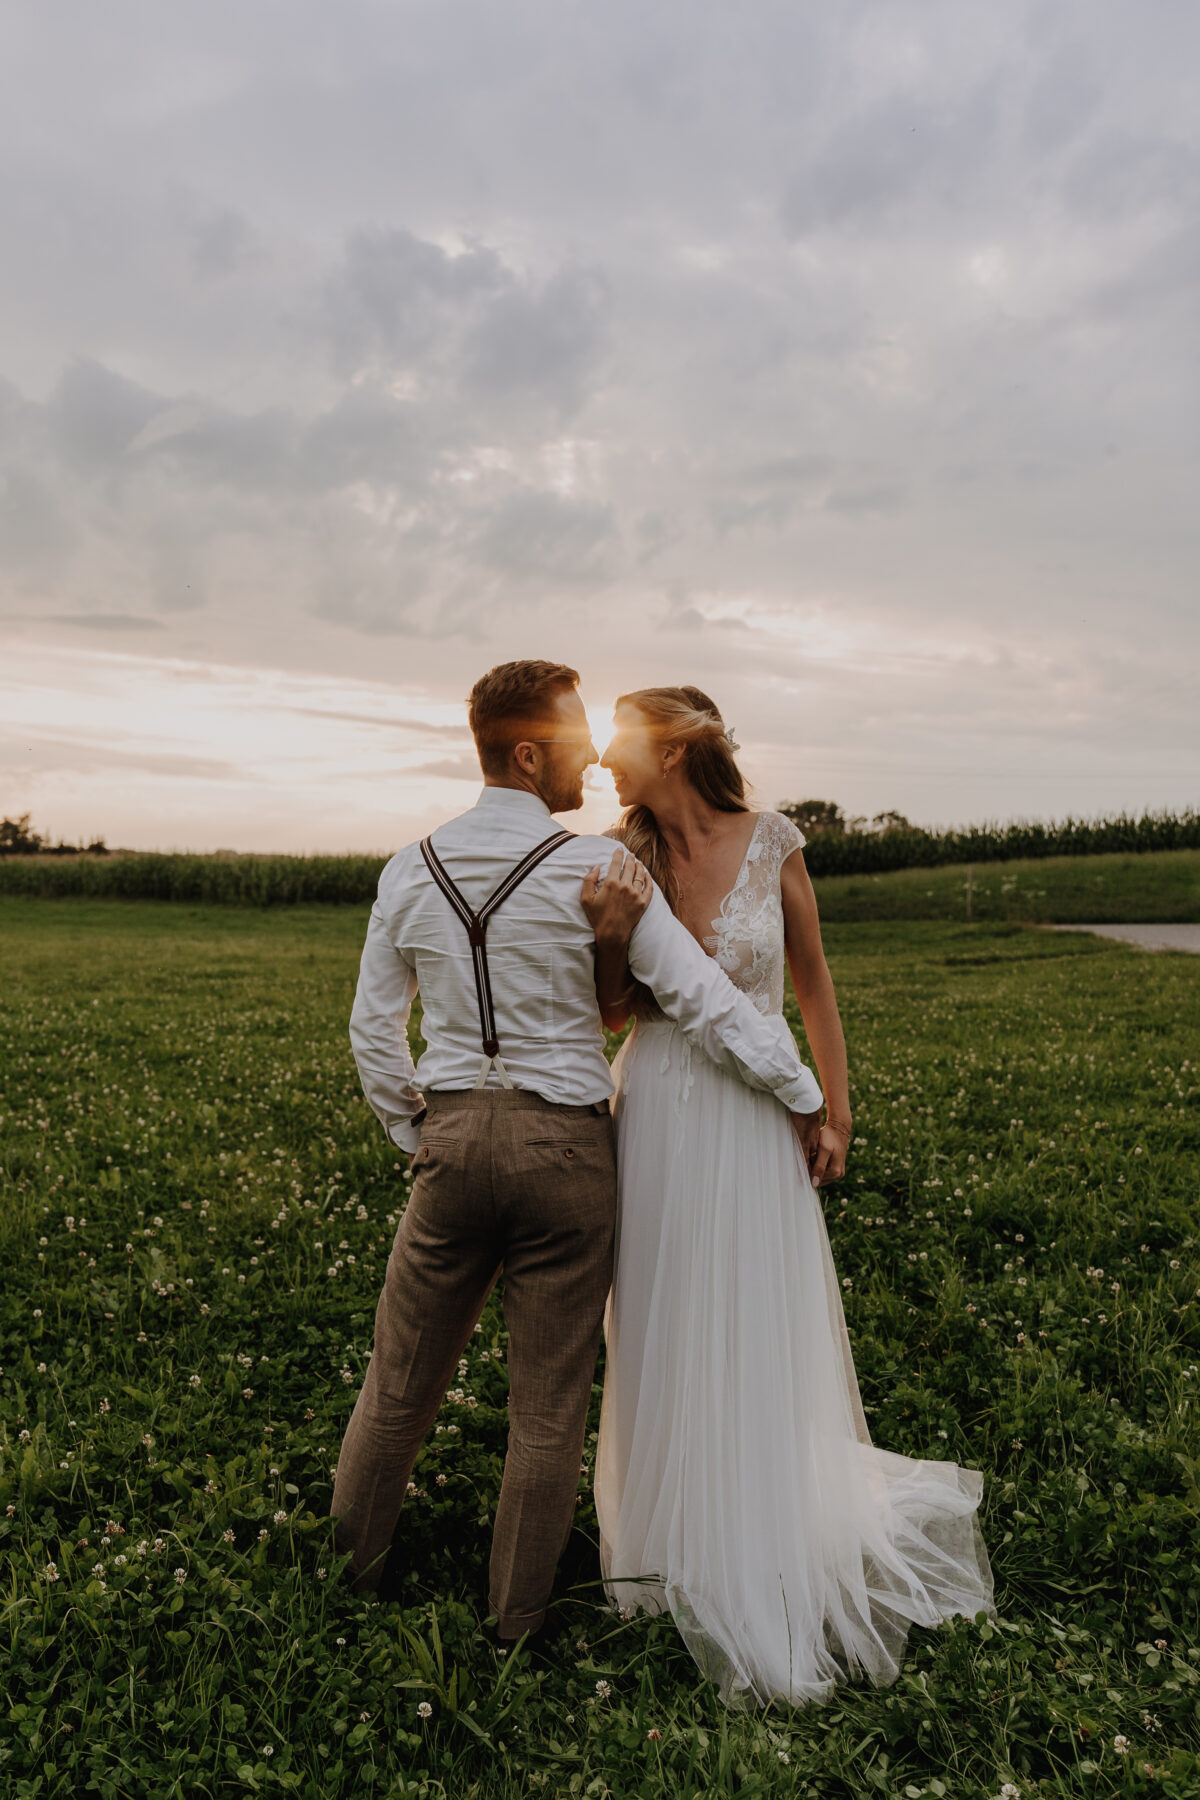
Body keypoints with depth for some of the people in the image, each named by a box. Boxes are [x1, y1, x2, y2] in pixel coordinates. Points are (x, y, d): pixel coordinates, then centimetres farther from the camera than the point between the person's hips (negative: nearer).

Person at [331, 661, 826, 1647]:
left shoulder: (411, 871, 2)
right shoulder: (598, 868, -12)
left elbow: (374, 1026, 9)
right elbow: (702, 996, -12)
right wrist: (807, 1097, -1)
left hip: (452, 1136, 4)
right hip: (565, 1146, -3)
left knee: (401, 1377, 20)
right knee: (548, 1404, 13)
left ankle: (349, 1567, 41)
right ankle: (516, 1621, 31)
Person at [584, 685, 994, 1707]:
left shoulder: (771, 845, -7)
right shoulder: (623, 859, -1)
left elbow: (813, 982, 3)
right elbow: (611, 1012, 2)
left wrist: (836, 1113, 3)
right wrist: (609, 936, -17)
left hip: (753, 1119, -2)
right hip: (655, 1115, 2)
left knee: (760, 1336, 8)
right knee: (663, 1335, 12)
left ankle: (764, 1572, 32)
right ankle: (677, 1541, 35)